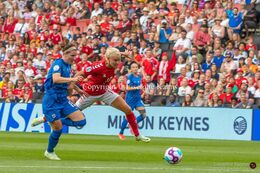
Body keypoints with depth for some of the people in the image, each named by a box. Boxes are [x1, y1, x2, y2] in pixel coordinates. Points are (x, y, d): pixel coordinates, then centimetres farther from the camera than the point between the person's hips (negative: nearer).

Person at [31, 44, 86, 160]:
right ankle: (49, 152, 21)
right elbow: (56, 79, -32)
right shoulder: (58, 63, -13)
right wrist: (72, 79, -43)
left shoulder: (68, 65, 12)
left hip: (63, 100, 8)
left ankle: (46, 119, 8)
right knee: (58, 129, -8)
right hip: (51, 100, -8)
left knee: (81, 121, -6)